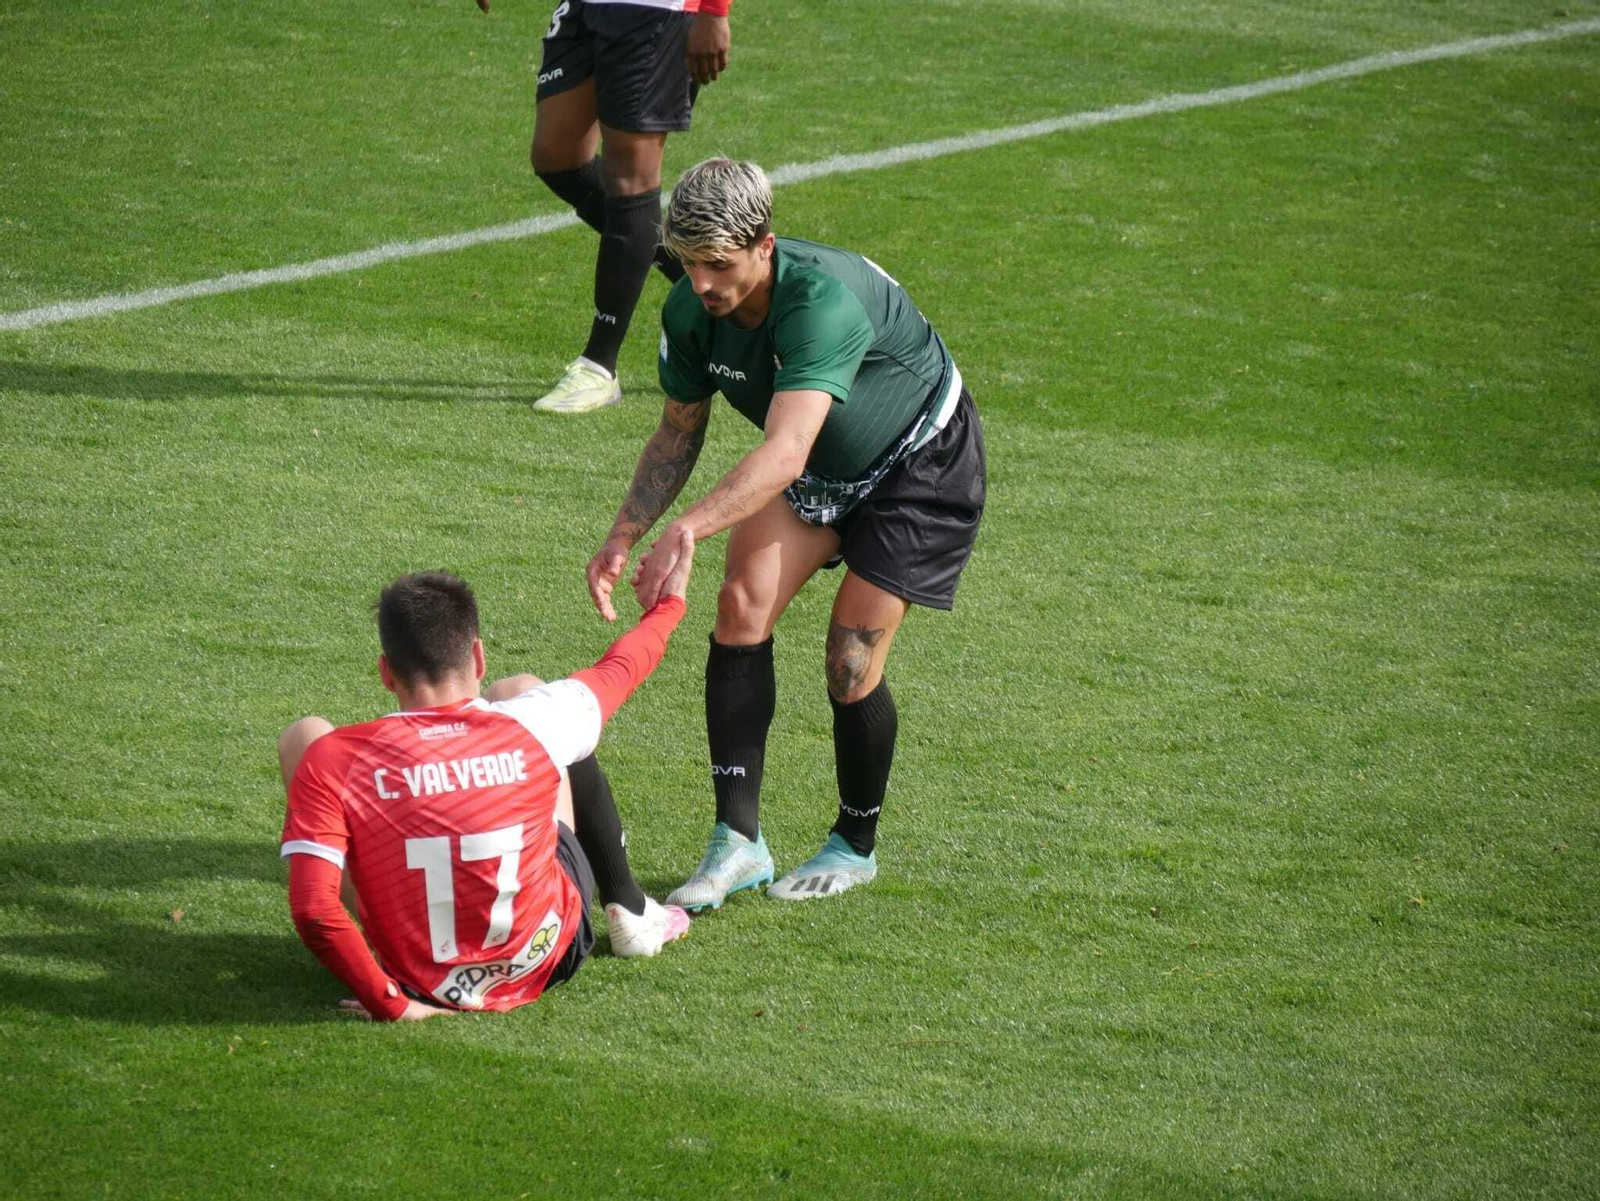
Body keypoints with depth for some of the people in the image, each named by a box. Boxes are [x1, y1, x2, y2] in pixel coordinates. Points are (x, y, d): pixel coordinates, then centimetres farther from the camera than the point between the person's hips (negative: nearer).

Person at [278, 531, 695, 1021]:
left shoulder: (332, 762, -23)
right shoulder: (532, 726, -18)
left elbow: (312, 910, -32)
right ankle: (628, 910, 30)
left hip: (422, 983, -1)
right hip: (544, 959, 1)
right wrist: (669, 601, 24)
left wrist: (389, 1003, -19)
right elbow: (618, 670, 4)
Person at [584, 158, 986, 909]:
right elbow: (678, 436, 0)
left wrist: (687, 530, -62)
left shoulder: (823, 302, -40)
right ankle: (738, 841, -11)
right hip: (821, 469, 6)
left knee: (850, 667, -9)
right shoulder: (691, 310, -17)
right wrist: (624, 535, -13)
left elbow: (785, 455, -51)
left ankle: (854, 846, 17)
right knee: (742, 604, -16)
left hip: (922, 466, -6)